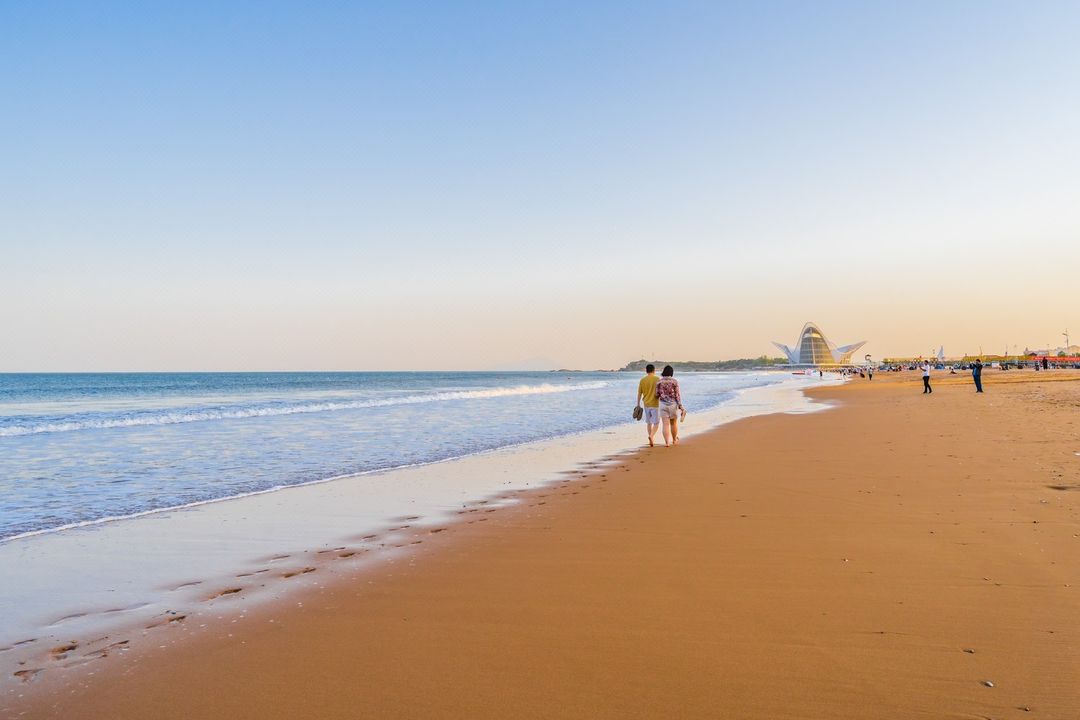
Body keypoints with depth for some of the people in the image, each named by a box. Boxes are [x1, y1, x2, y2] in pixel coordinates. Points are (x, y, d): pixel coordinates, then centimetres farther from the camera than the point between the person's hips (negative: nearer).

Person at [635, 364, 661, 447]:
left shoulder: (642, 380, 1)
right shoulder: (657, 379, -8)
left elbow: (639, 393, 4)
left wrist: (638, 404, 14)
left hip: (646, 404, 4)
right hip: (655, 404, -4)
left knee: (648, 423, 15)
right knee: (656, 423, 3)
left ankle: (651, 440, 19)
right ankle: (651, 436, -21)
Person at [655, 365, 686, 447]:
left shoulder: (659, 382, -2)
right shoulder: (674, 381, -7)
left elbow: (657, 395, 0)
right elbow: (677, 394, -8)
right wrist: (680, 405, -4)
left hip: (663, 404, 0)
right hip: (673, 404, 0)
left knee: (666, 424, 0)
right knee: (674, 423, 16)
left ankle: (667, 442, -7)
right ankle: (674, 440, 30)